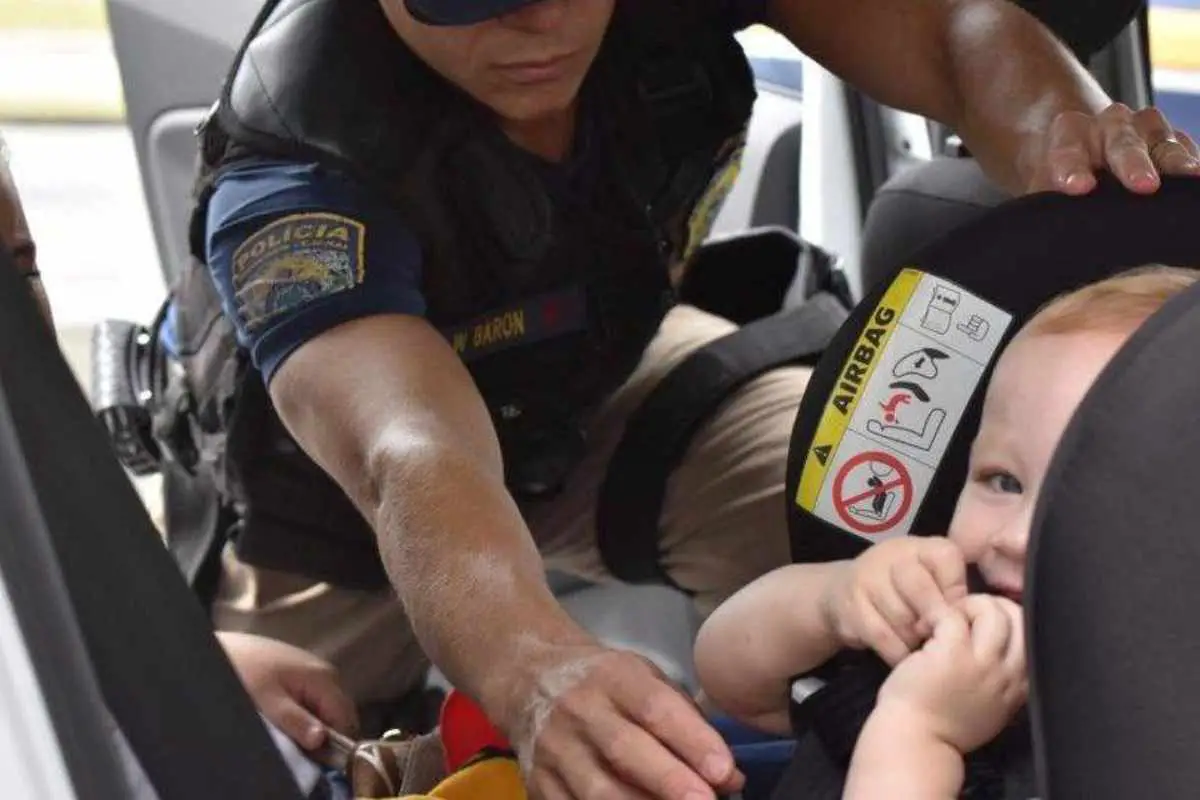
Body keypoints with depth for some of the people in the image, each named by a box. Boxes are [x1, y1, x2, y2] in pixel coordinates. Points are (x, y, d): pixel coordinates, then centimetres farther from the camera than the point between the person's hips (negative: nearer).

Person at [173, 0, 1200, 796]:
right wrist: (534, 665, -74)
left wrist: (1067, 139, -53)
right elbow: (415, 462, -54)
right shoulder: (300, 181, -39)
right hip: (340, 497, -2)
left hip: (597, 380, 3)